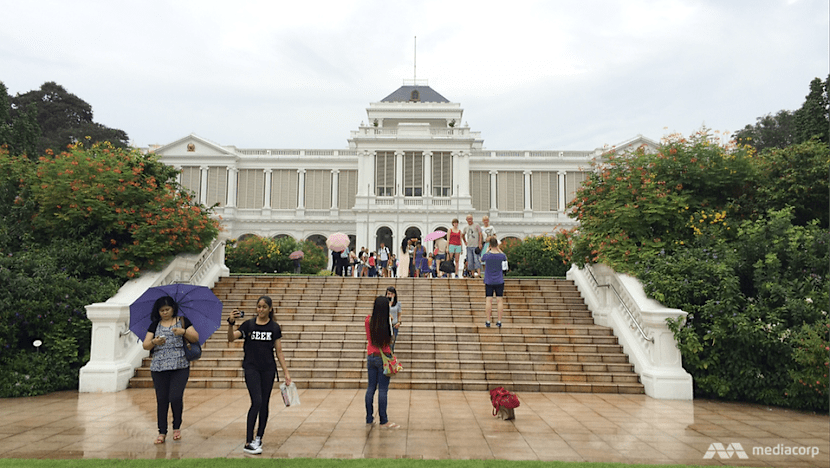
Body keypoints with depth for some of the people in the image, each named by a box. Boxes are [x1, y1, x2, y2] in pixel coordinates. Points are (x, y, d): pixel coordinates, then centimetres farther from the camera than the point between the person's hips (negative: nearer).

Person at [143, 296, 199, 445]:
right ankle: (162, 432, 16)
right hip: (159, 367, 2)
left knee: (175, 397, -11)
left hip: (180, 366, -2)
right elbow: (145, 345, 8)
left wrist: (183, 331, -17)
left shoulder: (183, 321, 8)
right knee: (161, 400, 3)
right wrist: (154, 342, -13)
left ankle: (177, 427, 13)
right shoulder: (155, 325, 13)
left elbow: (196, 338, 0)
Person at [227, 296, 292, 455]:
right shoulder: (248, 324, -1)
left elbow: (279, 352, 6)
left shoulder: (274, 327, 3)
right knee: (256, 402, -14)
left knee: (264, 404, 8)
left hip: (268, 369, 2)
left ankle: (259, 438, 23)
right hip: (251, 368, -2)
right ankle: (248, 443, -8)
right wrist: (230, 323, -33)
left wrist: (286, 372, 2)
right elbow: (231, 338, -14)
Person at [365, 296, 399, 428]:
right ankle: (384, 420, 7)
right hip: (383, 358, -5)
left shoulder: (368, 320, -3)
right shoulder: (387, 323, -16)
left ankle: (369, 418, 19)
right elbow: (389, 342, -6)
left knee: (371, 388, 12)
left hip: (371, 357, 5)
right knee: (383, 389, 1)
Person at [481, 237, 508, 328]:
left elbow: (481, 259, 11)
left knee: (488, 300, 1)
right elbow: (505, 258, 16)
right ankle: (499, 321, 7)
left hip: (489, 282, -1)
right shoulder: (501, 255, -9)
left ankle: (488, 322, 3)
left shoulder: (487, 255, -12)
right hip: (499, 281, 1)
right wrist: (498, 249, 13)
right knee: (499, 300, 5)